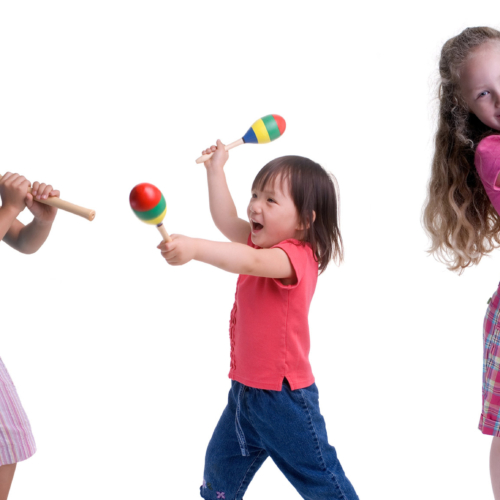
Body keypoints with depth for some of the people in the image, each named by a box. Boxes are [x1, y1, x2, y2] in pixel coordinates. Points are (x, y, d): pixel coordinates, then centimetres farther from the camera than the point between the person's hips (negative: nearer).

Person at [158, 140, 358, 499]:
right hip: (245, 389, 9)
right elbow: (227, 221, 8)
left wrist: (194, 248, -54)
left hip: (283, 397, -9)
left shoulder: (296, 256, -23)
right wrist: (216, 169, 10)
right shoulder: (264, 243, 5)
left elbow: (253, 262, -42)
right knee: (220, 470, 20)